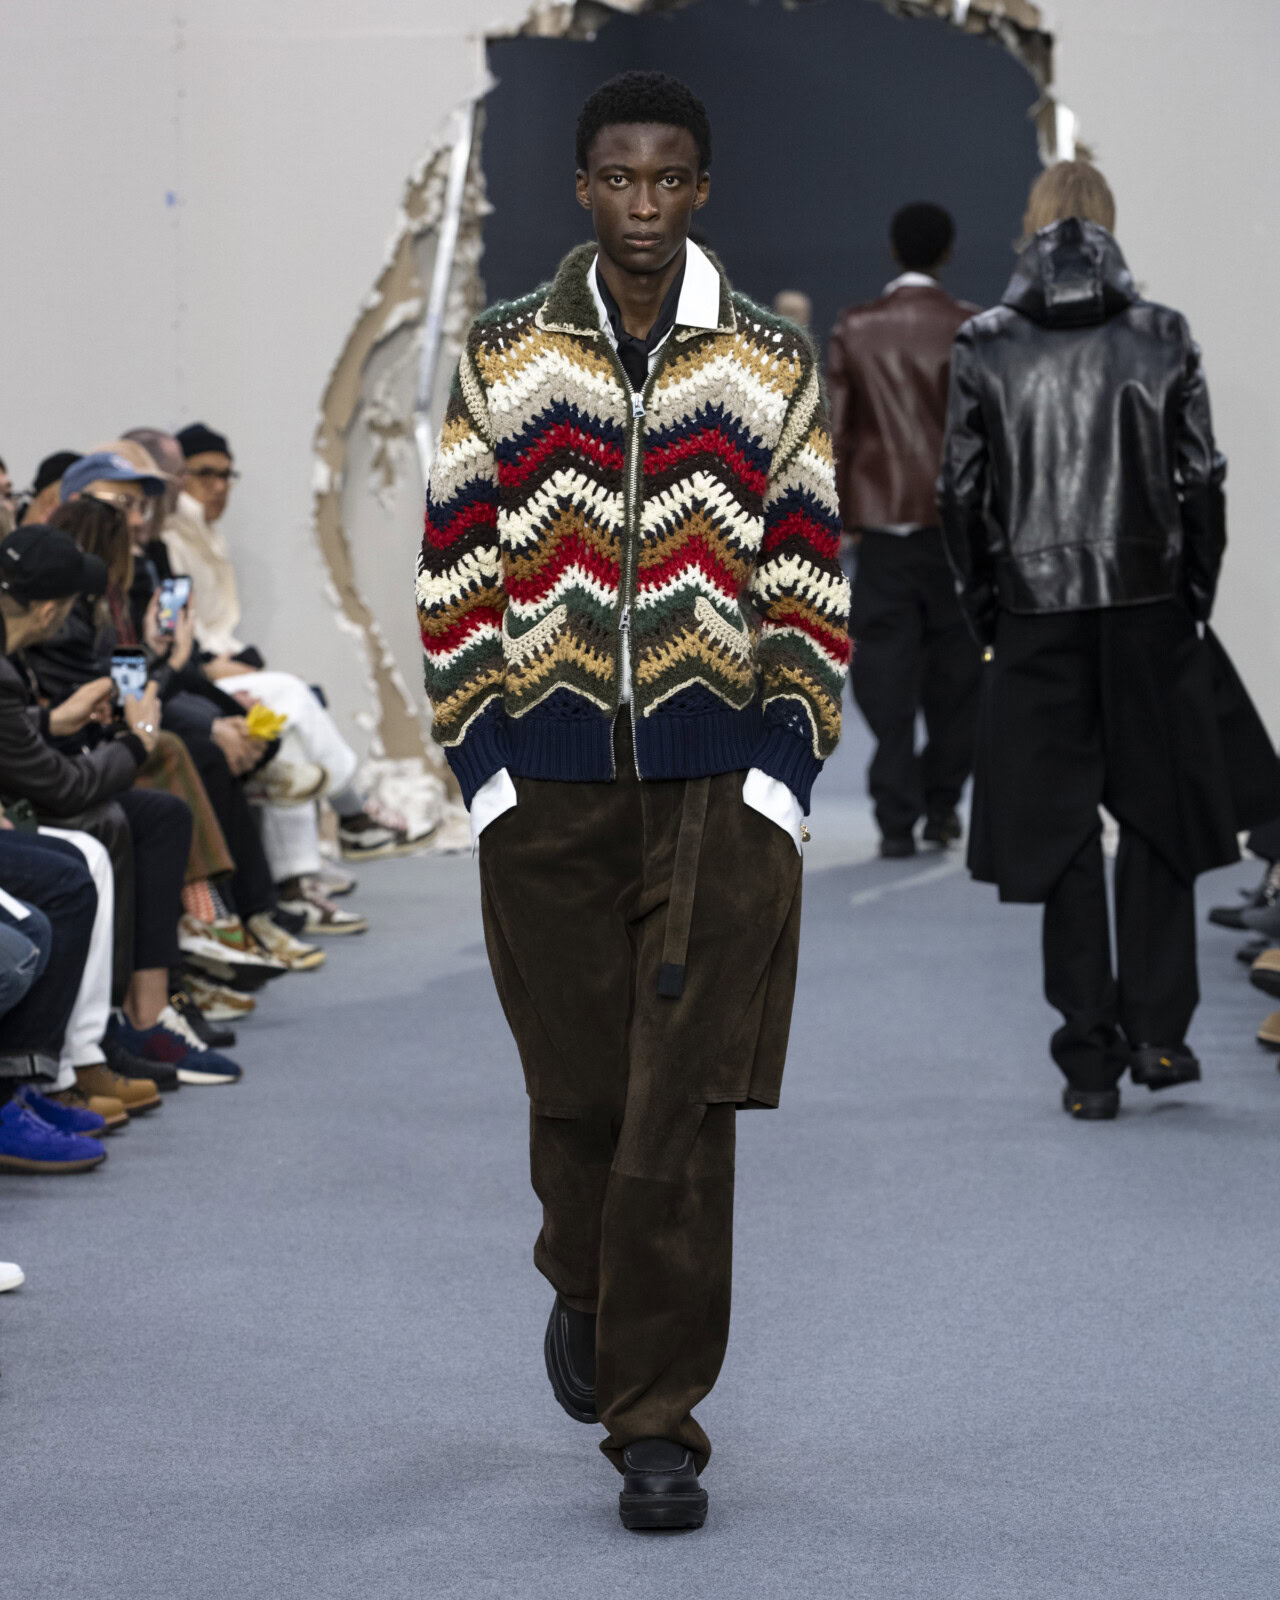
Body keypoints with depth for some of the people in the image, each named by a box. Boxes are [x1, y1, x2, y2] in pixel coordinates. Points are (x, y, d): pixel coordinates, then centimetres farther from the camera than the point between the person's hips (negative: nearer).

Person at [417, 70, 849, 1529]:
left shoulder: (775, 369, 4)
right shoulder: (501, 360, 5)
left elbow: (814, 586, 4)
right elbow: (455, 572, 4)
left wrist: (785, 767, -4)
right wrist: (479, 759, -2)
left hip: (721, 790, -1)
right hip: (548, 787, 1)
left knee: (683, 1112, -5)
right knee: (578, 1090, 9)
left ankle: (657, 1422, 2)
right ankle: (587, 1288, 40)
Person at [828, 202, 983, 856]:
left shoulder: (855, 330, 2)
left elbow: (835, 428, 1)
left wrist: (841, 509, 8)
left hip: (881, 516, 0)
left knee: (886, 670, 1)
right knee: (954, 669, 11)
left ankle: (896, 818, -6)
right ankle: (941, 807, 13)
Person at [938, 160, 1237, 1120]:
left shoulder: (986, 345, -2)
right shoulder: (1162, 337, -1)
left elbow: (963, 490, -2)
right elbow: (1202, 481, -2)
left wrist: (986, 606, 9)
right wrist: (1196, 591, 10)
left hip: (1037, 613, 0)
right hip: (1149, 608, 0)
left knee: (1061, 830, 5)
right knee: (1157, 812, 15)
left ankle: (1090, 1065, 6)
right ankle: (1157, 1031, 10)